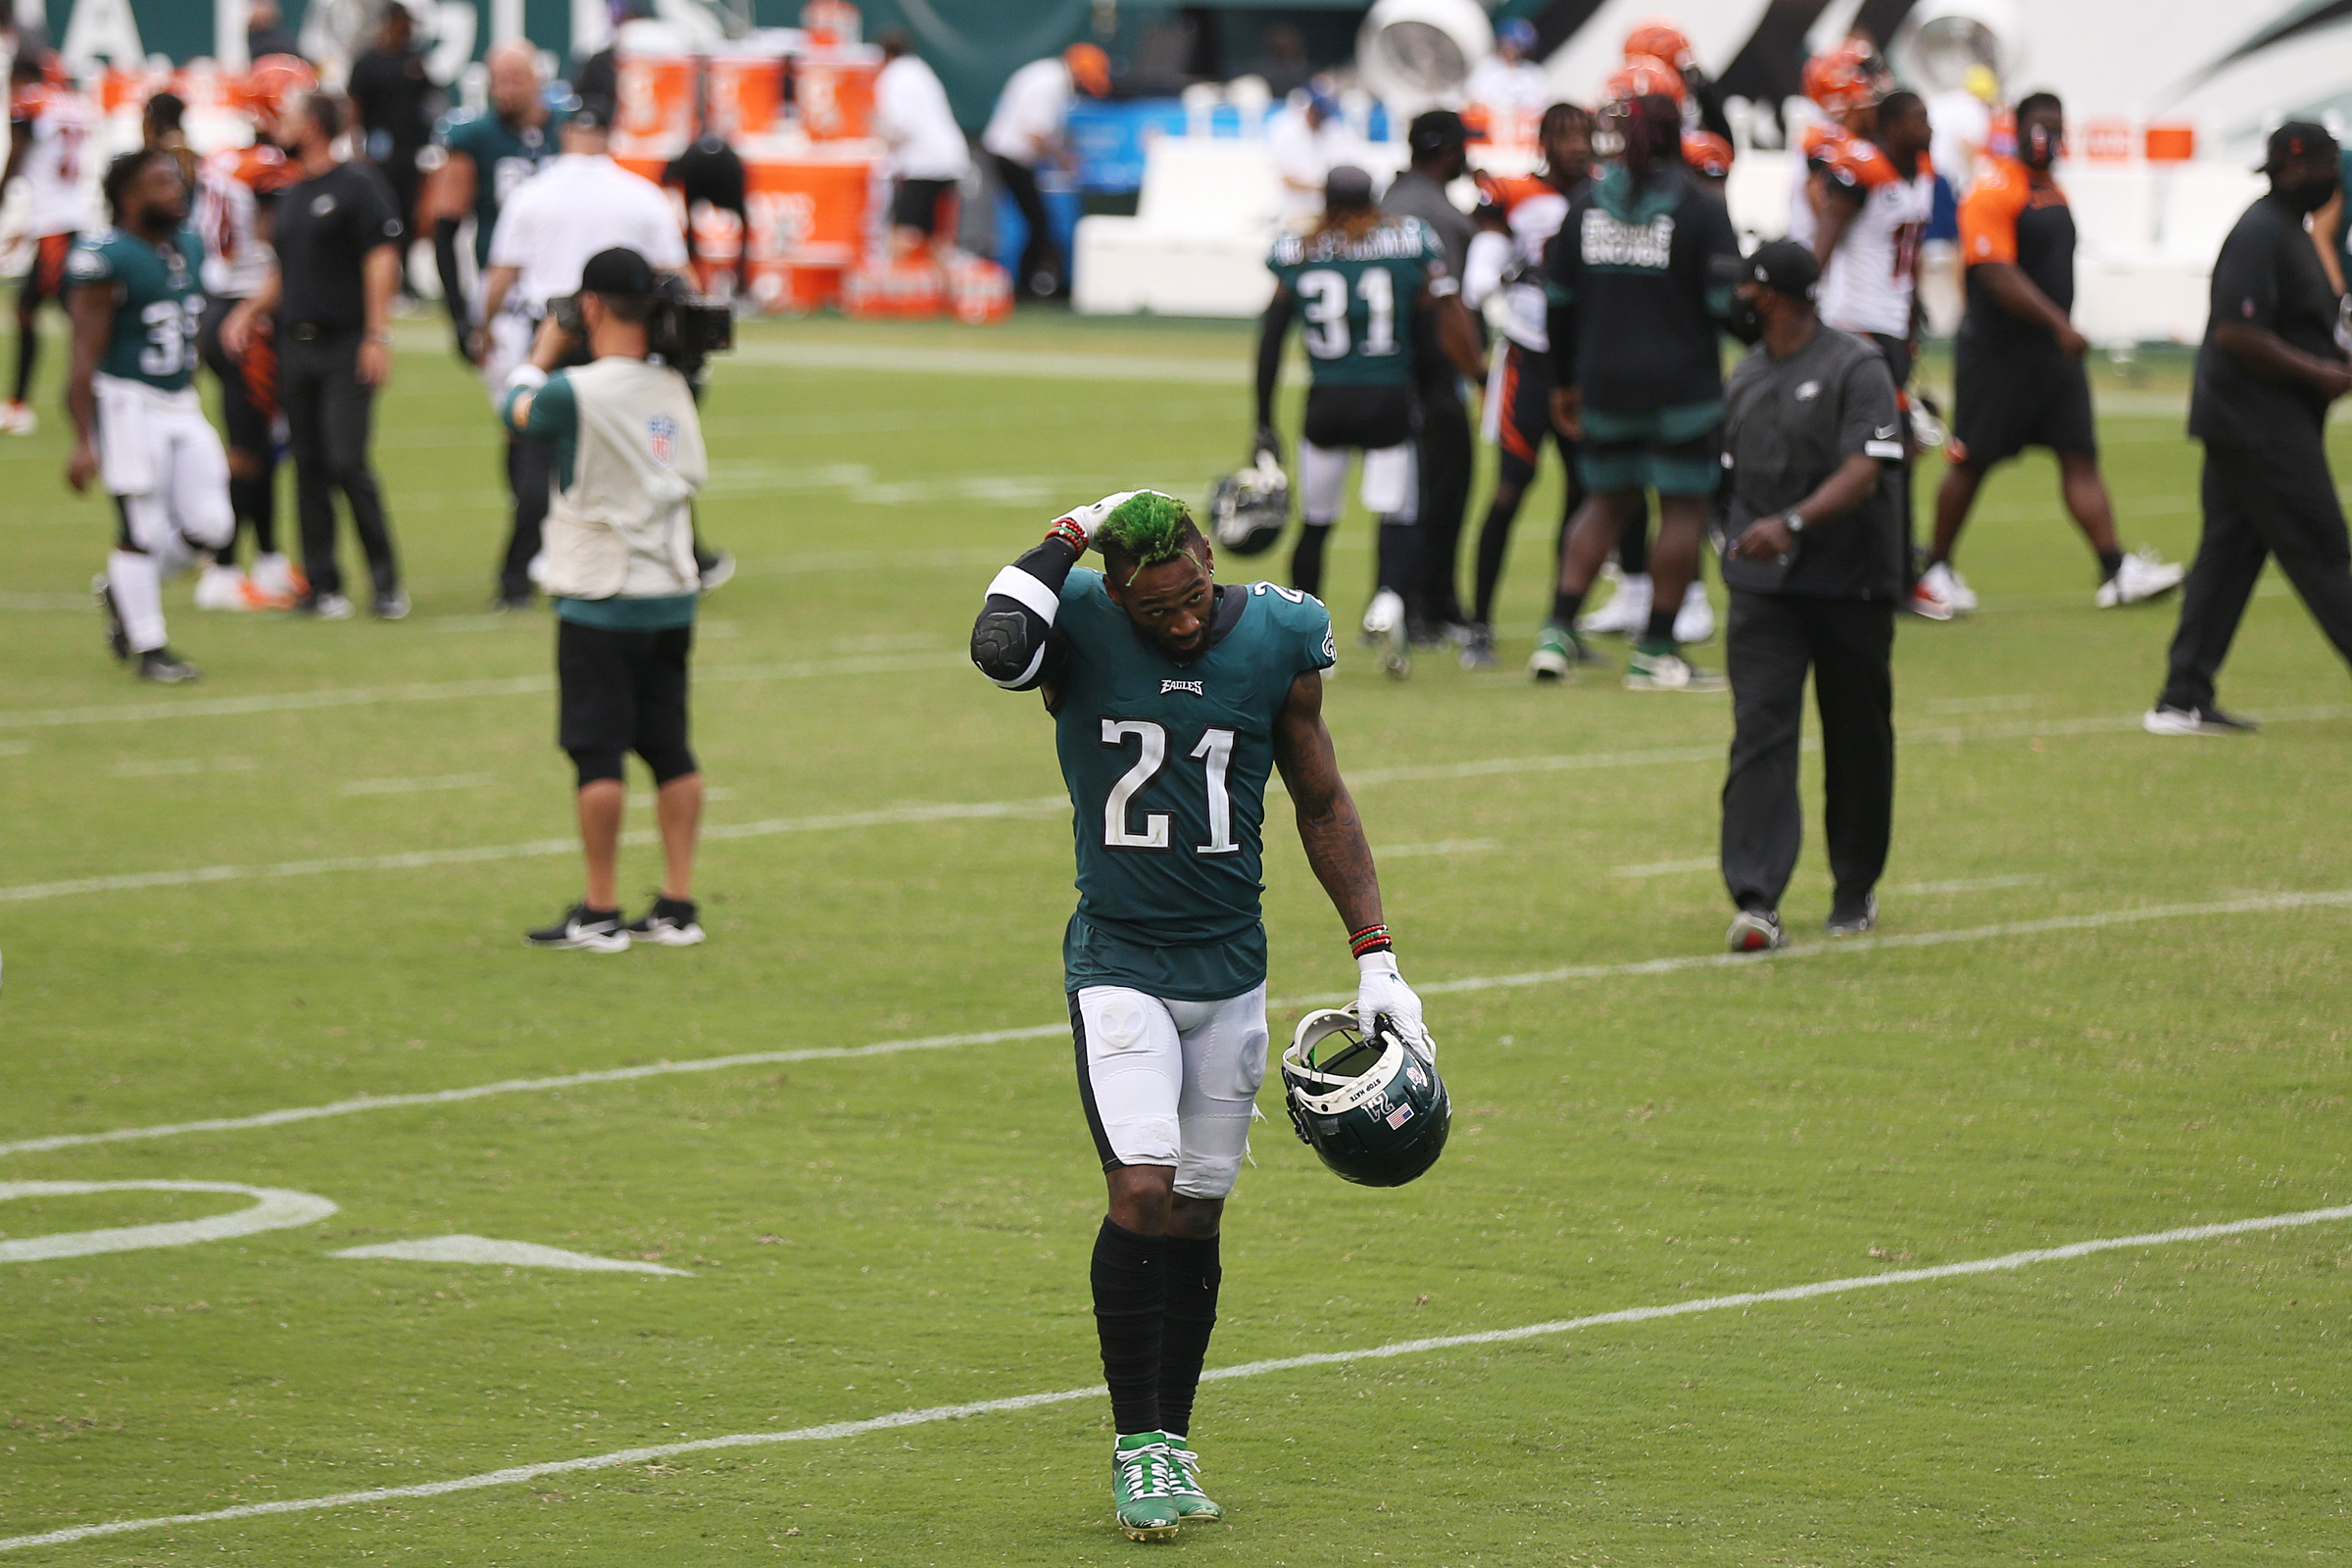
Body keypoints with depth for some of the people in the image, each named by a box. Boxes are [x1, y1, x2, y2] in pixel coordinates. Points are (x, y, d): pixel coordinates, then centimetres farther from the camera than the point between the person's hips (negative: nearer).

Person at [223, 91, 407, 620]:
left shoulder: (358, 185, -5)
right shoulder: (291, 196, 17)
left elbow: (381, 260, -10)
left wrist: (377, 336, -16)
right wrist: (248, 312, 8)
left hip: (346, 346, -7)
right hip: (294, 347, 7)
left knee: (347, 463, -12)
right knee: (309, 467, 5)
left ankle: (386, 582, -2)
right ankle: (322, 584, 10)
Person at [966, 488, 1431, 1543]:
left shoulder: (1275, 642, -1)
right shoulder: (1079, 631, -9)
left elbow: (1321, 802, 10)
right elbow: (997, 652, -34)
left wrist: (1375, 958, 7)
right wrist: (1073, 534, -20)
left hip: (1231, 971, 3)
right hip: (1120, 966, -3)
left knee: (1196, 1216, 7)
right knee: (1142, 1193, -16)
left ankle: (1172, 1441, 18)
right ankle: (1134, 1445, -5)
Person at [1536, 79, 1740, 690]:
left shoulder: (1587, 205, 5)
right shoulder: (1700, 210, -8)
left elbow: (1560, 302, 10)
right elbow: (1727, 302, -11)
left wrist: (1566, 381, 20)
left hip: (1605, 381, 5)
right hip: (1680, 382, -5)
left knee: (1606, 499, 17)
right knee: (1683, 507, 3)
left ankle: (1559, 628, 6)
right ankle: (1655, 650, 3)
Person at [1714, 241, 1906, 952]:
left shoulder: (1856, 367, -8)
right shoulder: (1746, 375, 14)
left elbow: (1865, 470, -19)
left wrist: (1792, 523, -31)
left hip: (1850, 580, -4)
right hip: (1763, 585, 4)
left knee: (1856, 740, 8)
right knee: (1760, 732, -10)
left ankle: (1856, 890, 24)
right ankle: (1755, 900, -18)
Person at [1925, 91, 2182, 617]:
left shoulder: (2054, 193, 15)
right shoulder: (1994, 190, -14)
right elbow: (1998, 276, -22)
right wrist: (2059, 324, -26)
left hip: (2054, 352, 8)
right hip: (1998, 352, -8)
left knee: (2081, 457, -1)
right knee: (1972, 462, 1)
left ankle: (2116, 573, -6)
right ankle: (1936, 571, 14)